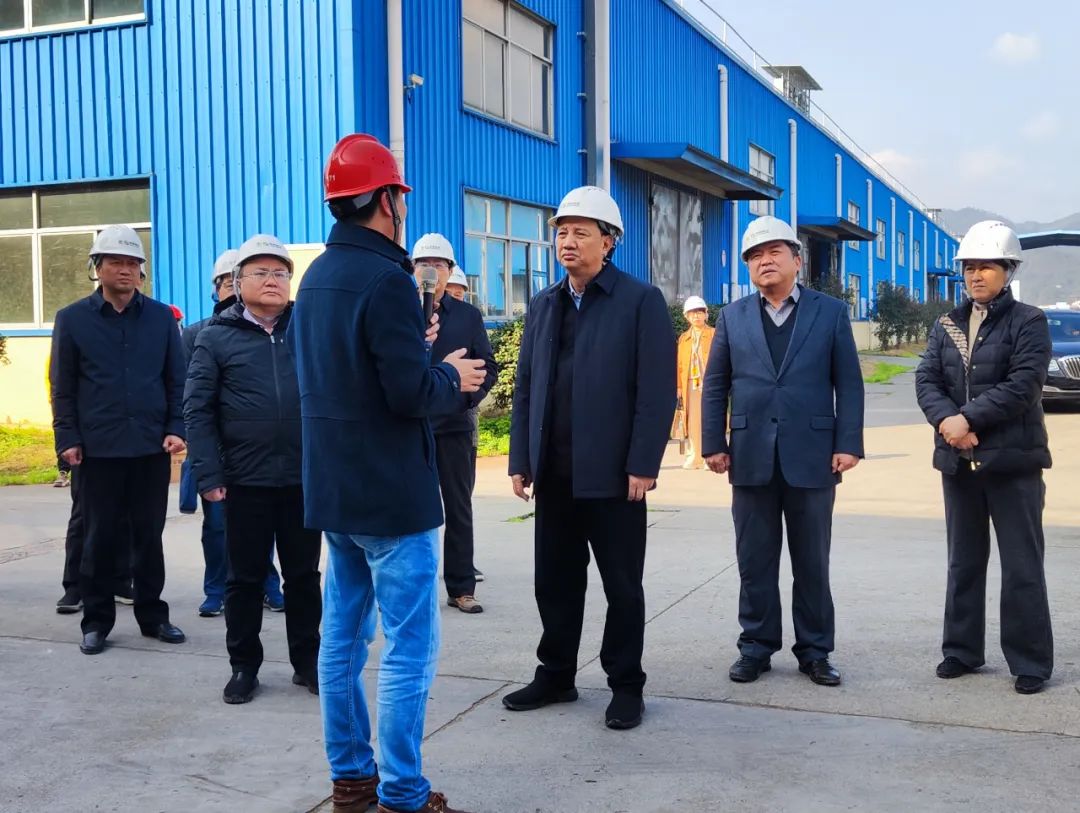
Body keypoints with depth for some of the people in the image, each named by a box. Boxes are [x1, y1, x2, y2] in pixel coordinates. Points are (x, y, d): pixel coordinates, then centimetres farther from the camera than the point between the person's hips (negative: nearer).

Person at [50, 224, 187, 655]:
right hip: (98, 448, -1)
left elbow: (176, 379, 6)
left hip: (152, 447, 1)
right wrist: (67, 438, -5)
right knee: (101, 537, 6)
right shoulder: (72, 319, 2)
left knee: (149, 535, 9)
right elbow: (63, 387, 3)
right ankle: (96, 620, 17)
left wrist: (176, 428, -4)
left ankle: (152, 614, 21)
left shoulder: (161, 317, 5)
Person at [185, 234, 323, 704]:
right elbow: (196, 408, -2)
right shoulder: (217, 337, 1)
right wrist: (208, 475, -8)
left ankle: (308, 661, 23)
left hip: (305, 477, 1)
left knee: (303, 575, 11)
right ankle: (244, 666, 23)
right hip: (246, 480, -1)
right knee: (245, 577, 9)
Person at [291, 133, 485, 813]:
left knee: (344, 634, 14)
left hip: (334, 487, 9)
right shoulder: (386, 279, -18)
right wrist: (453, 378, -2)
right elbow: (411, 393, -21)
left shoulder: (317, 277, 10)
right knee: (410, 647, -1)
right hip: (391, 492, -9)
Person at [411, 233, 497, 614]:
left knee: (458, 510, 7)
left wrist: (466, 397, -9)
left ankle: (461, 588, 14)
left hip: (455, 425, 1)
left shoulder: (469, 316, 8)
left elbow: (488, 367, 6)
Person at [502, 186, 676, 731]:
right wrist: (521, 460, 6)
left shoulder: (641, 301, -4)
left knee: (622, 585, 6)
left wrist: (642, 466, -15)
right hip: (554, 474, 5)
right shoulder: (543, 305, 12)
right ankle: (555, 676, 27)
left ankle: (626, 686, 20)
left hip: (613, 474, -5)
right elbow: (525, 388, 12)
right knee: (555, 581, 13)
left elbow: (657, 391, -10)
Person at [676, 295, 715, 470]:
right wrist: (678, 386, 2)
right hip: (690, 385, 4)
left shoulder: (714, 334, 5)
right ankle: (696, 457, 9)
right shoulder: (683, 338, 15)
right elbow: (679, 363, 11)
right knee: (693, 421, 5)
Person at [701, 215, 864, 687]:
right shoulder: (733, 317, 9)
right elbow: (715, 386, 8)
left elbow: (848, 384, 1)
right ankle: (756, 647, 19)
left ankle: (815, 651, 19)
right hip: (751, 457, 2)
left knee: (812, 562, 7)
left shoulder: (831, 312, 5)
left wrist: (848, 444, -7)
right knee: (755, 562, 8)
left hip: (812, 456, -1)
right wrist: (714, 444, 0)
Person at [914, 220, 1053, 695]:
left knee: (1022, 566, 1)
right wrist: (946, 421, -17)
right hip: (958, 460, 5)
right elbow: (926, 380, 2)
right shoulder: (946, 325, 12)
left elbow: (1023, 384, -14)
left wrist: (968, 419, -19)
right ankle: (962, 650, 23)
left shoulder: (1028, 322, -2)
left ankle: (1031, 663, 9)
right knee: (963, 562, 13)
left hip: (1013, 459, -5)